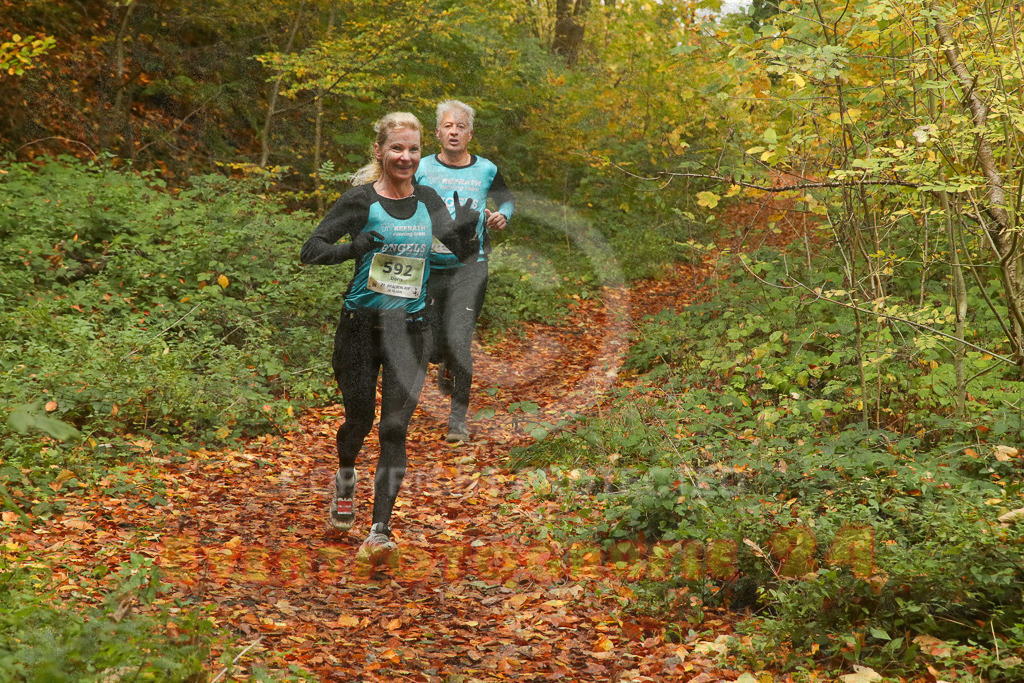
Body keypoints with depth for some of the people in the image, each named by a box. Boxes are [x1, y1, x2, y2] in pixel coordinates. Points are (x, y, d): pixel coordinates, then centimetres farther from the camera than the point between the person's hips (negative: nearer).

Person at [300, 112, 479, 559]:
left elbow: (466, 253, 12)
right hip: (361, 325, -2)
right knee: (359, 418, 8)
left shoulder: (427, 201, 7)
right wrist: (353, 248, -26)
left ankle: (380, 530, -3)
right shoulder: (361, 200, -4)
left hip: (410, 329, 2)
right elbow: (311, 249, -7)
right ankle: (345, 477, 43)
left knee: (395, 428, -5)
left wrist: (467, 230, -11)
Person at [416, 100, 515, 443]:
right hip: (429, 266, 1)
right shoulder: (422, 169, 2)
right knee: (432, 347, 6)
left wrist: (502, 217, -2)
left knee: (459, 342, -13)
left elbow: (507, 200, 20)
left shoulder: (486, 170, 3)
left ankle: (458, 421, -2)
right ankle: (447, 367, 45)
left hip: (470, 267, -1)